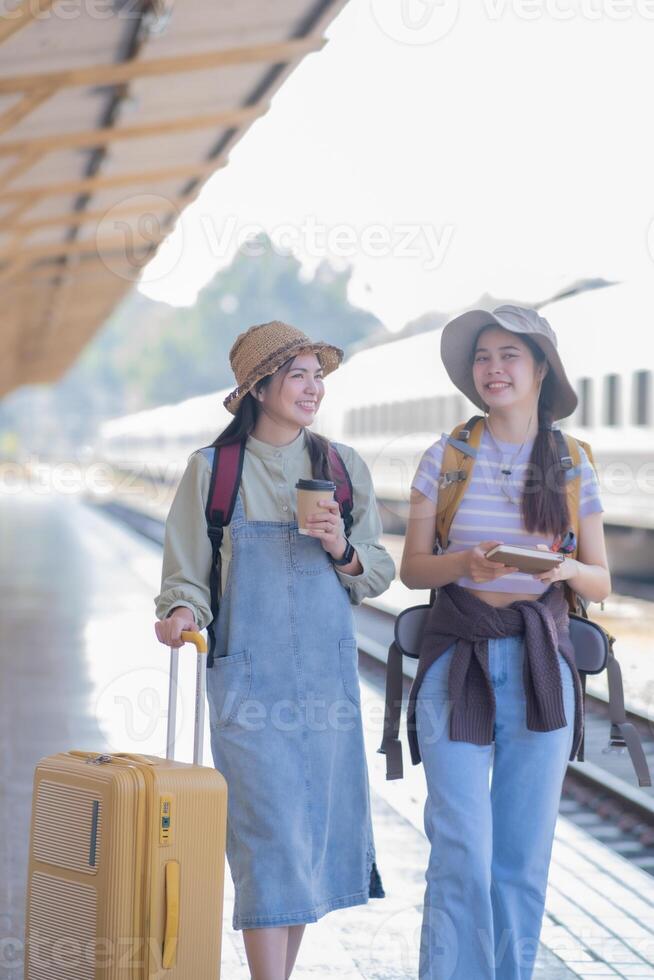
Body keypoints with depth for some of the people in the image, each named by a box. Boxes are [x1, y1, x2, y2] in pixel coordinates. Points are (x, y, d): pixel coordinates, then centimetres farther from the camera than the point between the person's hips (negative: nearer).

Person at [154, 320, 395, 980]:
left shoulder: (343, 467, 8)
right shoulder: (213, 469, 2)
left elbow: (379, 574, 11)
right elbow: (187, 573, 3)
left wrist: (343, 551, -9)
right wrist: (182, 611, -18)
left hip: (327, 671, 3)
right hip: (247, 673, -3)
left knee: (315, 827, 6)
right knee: (269, 833, -9)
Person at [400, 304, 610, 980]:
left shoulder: (572, 464, 5)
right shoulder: (445, 457, 2)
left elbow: (600, 584, 8)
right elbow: (412, 569, 4)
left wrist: (565, 569, -14)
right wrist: (465, 563, -16)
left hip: (540, 668, 2)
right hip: (457, 663, -1)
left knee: (524, 854, 4)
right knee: (461, 854, -6)